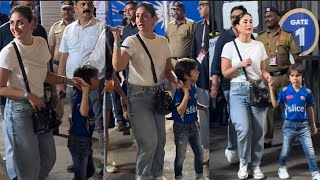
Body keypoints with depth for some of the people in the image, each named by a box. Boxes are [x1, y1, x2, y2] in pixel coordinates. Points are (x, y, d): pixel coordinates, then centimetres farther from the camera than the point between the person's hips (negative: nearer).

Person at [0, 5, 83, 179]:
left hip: (40, 106, 7)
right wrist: (28, 96, -20)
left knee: (49, 158, 18)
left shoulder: (41, 43, 2)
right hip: (19, 111, -6)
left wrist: (67, 80, 2)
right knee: (29, 165, 2)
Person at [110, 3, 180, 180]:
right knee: (149, 140, -5)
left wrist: (176, 80, -12)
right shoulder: (131, 41, -13)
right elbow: (118, 67, -28)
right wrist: (116, 41, -36)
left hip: (157, 93, 5)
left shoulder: (163, 41, 1)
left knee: (160, 139, 14)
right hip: (138, 95, -5)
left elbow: (168, 69, 8)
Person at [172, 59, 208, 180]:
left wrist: (204, 107, 0)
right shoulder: (179, 91, -23)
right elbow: (180, 111, -32)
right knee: (181, 156, 8)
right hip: (181, 128, -7)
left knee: (199, 152, 18)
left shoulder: (193, 87, 0)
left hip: (193, 125, 7)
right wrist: (186, 94, -36)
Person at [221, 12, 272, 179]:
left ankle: (256, 165, 19)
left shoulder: (259, 45, 9)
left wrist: (266, 75, -5)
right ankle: (243, 162, 8)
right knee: (244, 129, -16)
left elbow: (262, 69, 16)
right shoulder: (229, 46, 0)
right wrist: (240, 65, -15)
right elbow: (225, 73, -1)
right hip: (238, 90, -3)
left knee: (258, 131, 2)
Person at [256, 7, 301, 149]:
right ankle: (267, 139, 11)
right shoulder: (260, 38, 7)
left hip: (284, 76, -1)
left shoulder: (287, 35, 2)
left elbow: (297, 57, 1)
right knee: (267, 107, 3)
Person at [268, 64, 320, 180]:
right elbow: (275, 105, -2)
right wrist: (271, 89, -9)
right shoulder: (285, 91, -6)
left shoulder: (307, 92, -5)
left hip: (304, 126, 0)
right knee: (285, 151, 12)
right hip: (289, 125, 0)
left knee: (310, 152, 0)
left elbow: (310, 109, 5)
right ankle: (282, 168, 36)